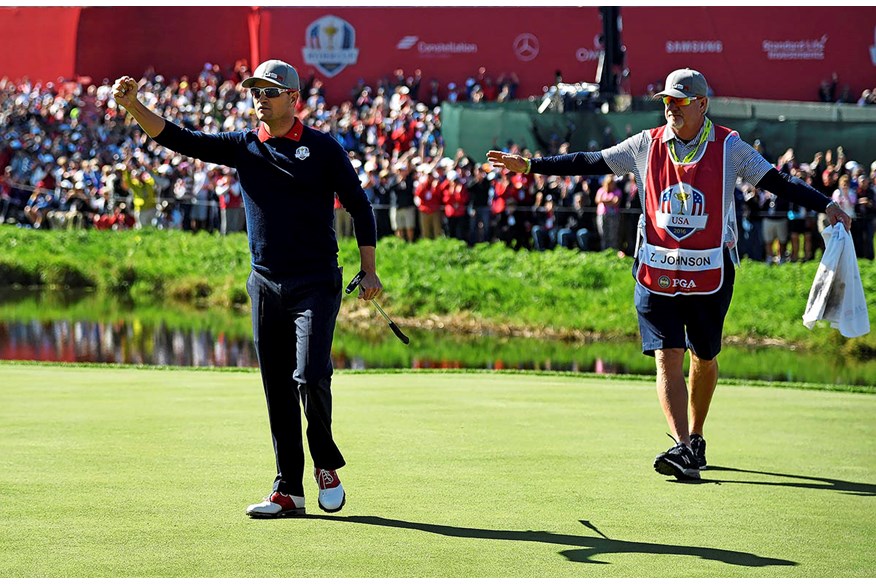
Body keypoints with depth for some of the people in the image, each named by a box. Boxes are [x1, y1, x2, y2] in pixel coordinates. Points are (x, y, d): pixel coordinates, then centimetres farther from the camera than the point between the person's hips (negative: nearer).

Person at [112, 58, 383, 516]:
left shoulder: (323, 148, -1)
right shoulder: (243, 146, 8)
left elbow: (358, 205, 3)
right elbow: (177, 139, 2)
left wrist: (369, 271, -3)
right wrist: (133, 105, -12)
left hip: (315, 284, -4)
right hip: (265, 285, 4)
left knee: (310, 376, -16)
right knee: (277, 389, 5)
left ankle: (326, 463, 9)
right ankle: (289, 490, 11)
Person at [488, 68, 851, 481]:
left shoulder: (729, 147, 0)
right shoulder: (647, 145, 4)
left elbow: (777, 182, -1)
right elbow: (590, 163, 8)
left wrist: (825, 206, -12)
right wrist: (529, 166, 5)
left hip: (710, 273, -1)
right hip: (656, 272, 1)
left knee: (704, 359, 10)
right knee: (667, 358, -11)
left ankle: (694, 438, 29)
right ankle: (683, 448, -17)